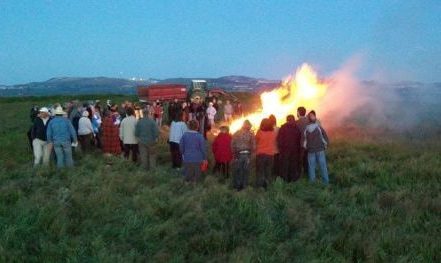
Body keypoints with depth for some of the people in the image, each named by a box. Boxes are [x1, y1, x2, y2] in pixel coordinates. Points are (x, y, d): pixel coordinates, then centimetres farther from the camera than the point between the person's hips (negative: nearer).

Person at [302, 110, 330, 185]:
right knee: (323, 166, 6)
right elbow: (325, 138, -9)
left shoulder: (306, 129, -4)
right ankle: (326, 181, 11)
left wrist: (306, 148, 15)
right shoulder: (319, 127, -10)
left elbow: (303, 141, -1)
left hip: (310, 151, 1)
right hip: (320, 150, -1)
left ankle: (312, 182, 12)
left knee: (311, 167, 9)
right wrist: (325, 146, 7)